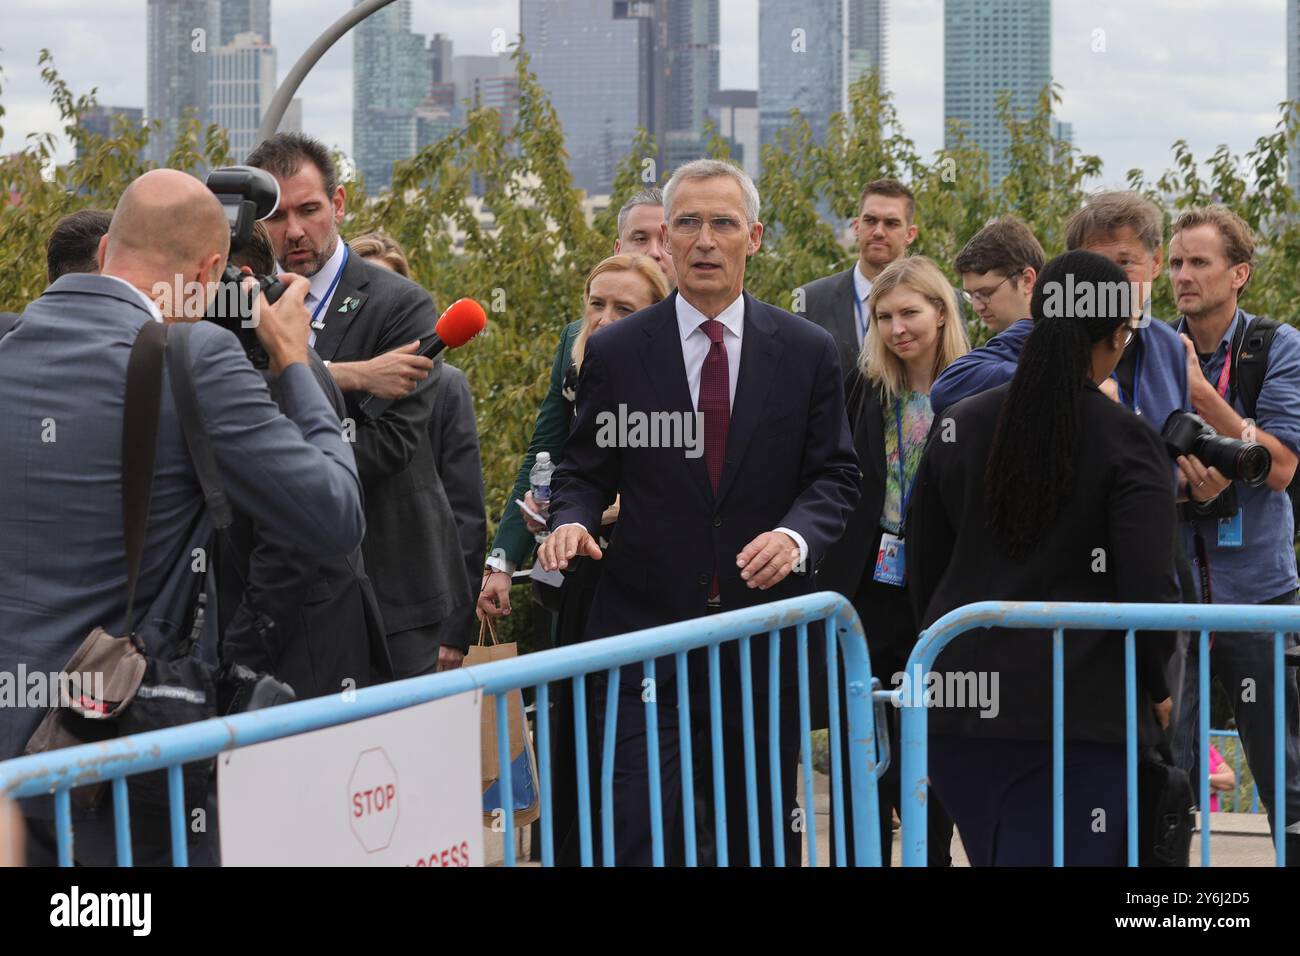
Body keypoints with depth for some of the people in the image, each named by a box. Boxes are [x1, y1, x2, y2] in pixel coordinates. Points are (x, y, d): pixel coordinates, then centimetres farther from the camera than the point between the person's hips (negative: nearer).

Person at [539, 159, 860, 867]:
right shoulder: (615, 353, 2)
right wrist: (571, 520, -15)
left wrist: (797, 536, -16)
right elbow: (583, 471, 8)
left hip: (767, 628, 1)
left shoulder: (808, 352, 4)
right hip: (646, 626, -1)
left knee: (763, 839, 10)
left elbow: (836, 475, 4)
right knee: (633, 836, -8)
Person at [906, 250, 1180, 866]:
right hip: (1082, 712, -5)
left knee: (995, 858, 17)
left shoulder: (959, 428, 5)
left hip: (959, 708, 5)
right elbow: (1148, 590, -11)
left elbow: (923, 569, 11)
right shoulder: (1127, 443, -8)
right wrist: (1155, 687, 5)